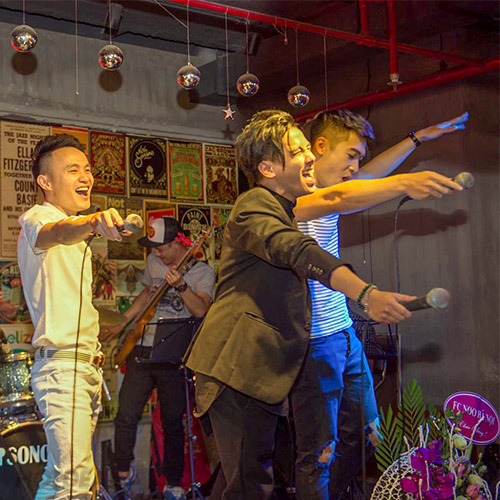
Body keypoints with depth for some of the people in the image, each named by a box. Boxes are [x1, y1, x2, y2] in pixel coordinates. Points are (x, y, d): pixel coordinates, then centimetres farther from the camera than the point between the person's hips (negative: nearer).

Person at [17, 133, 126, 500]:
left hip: (86, 367, 9)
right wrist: (94, 223, -53)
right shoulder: (37, 218, -5)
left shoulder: (76, 240, 24)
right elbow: (58, 233, -31)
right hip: (62, 366, -9)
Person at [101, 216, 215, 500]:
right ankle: (124, 472, 18)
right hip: (143, 349, 4)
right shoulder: (154, 262, 10)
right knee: (126, 417, -4)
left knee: (173, 424, 4)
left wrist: (180, 286, -35)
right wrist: (122, 325, 23)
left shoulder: (202, 271, -5)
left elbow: (200, 309, -20)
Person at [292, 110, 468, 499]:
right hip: (315, 343, -9)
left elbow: (368, 175, 30)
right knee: (320, 454, -5)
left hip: (346, 335, 9)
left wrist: (419, 137, 33)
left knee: (364, 436, 14)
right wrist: (400, 183, -47)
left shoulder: (329, 192, 13)